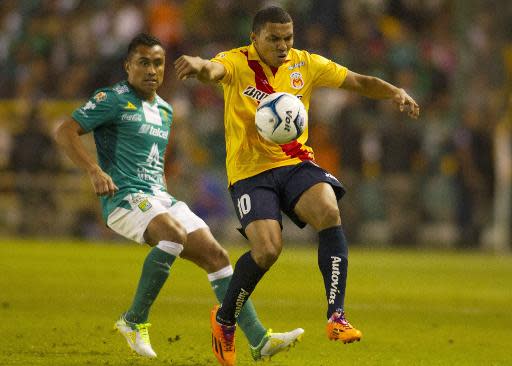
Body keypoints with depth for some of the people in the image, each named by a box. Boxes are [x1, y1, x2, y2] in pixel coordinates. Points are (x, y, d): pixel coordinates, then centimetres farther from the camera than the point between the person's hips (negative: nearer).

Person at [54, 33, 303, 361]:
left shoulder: (164, 110, 20)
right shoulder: (113, 100, -5)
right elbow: (65, 132, -12)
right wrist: (95, 171, -23)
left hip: (161, 200, 8)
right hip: (125, 198, -8)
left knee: (216, 255, -2)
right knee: (175, 233, -35)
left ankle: (259, 340, -1)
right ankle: (135, 321, -22)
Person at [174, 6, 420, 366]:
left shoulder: (305, 64, 3)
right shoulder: (238, 63, -9)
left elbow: (359, 82, 7)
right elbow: (215, 69, -33)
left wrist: (396, 92, -12)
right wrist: (198, 65, -59)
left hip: (296, 163, 4)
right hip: (251, 171, -3)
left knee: (329, 214, -26)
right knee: (267, 249, -20)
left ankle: (336, 316, -23)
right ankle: (225, 320, 7)